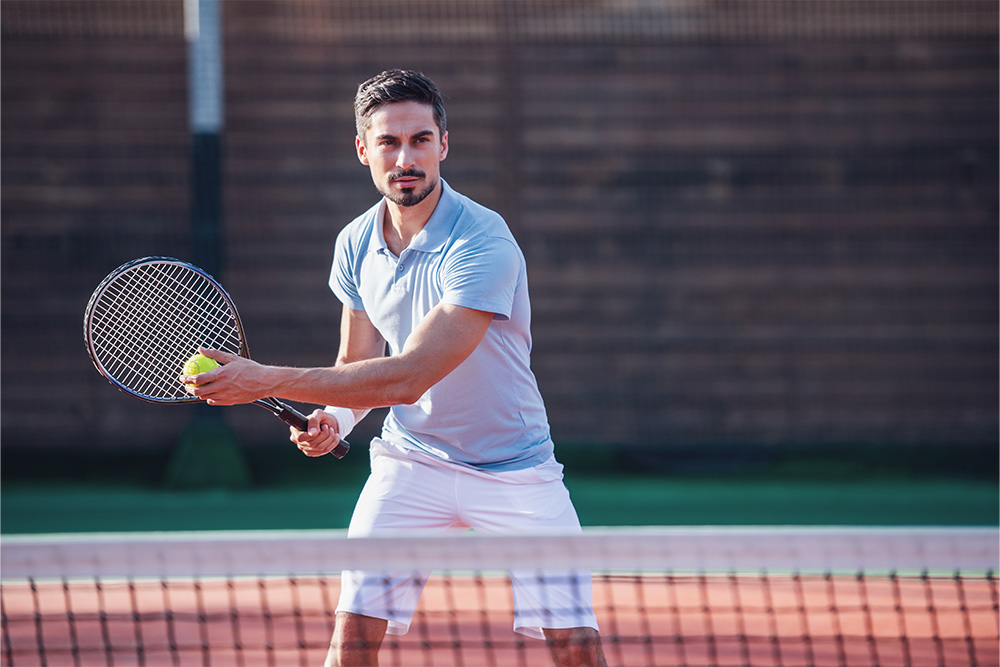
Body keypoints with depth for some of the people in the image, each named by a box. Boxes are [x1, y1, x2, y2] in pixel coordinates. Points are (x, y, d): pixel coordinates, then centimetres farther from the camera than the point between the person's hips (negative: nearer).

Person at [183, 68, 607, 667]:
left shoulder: (483, 246, -25)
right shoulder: (357, 244, -2)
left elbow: (408, 376, -31)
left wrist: (266, 381, -31)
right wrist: (335, 419, -12)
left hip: (515, 471, -4)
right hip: (412, 460, 4)